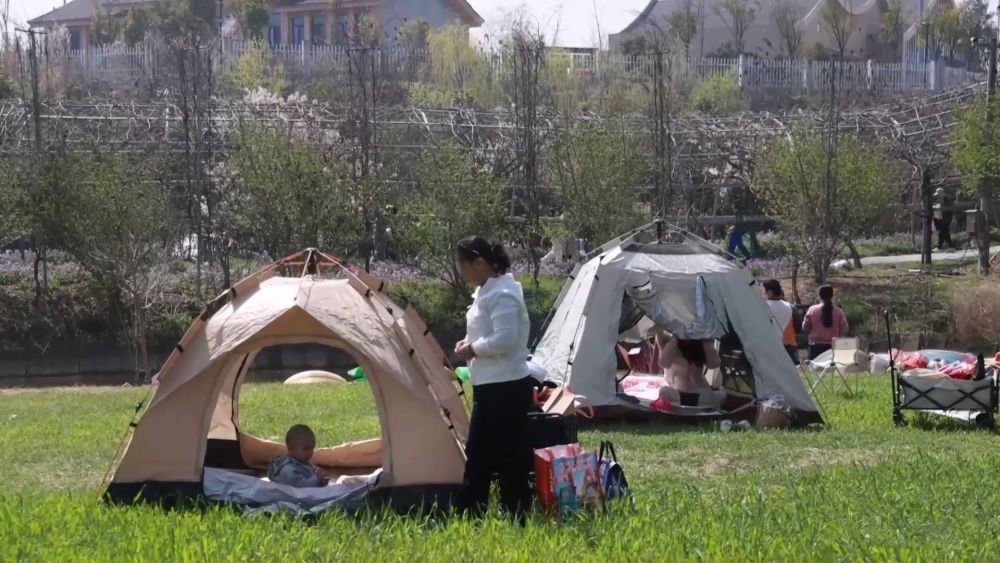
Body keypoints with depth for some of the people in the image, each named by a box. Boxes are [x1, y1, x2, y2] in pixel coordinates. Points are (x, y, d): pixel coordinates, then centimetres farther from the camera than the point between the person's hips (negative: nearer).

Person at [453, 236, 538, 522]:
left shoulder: (502, 294, -17)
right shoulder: (486, 291, 15)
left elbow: (505, 339, -26)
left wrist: (473, 349, -13)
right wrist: (469, 343, 7)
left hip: (506, 388, -11)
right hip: (490, 386, 11)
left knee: (510, 458, -5)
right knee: (477, 455, 14)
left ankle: (517, 519, 0)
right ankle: (470, 517, 20)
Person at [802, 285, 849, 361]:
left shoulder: (812, 310, -4)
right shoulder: (839, 311, -4)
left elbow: (805, 329, 3)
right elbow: (845, 330, 0)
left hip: (816, 346, -1)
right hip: (833, 346, 1)